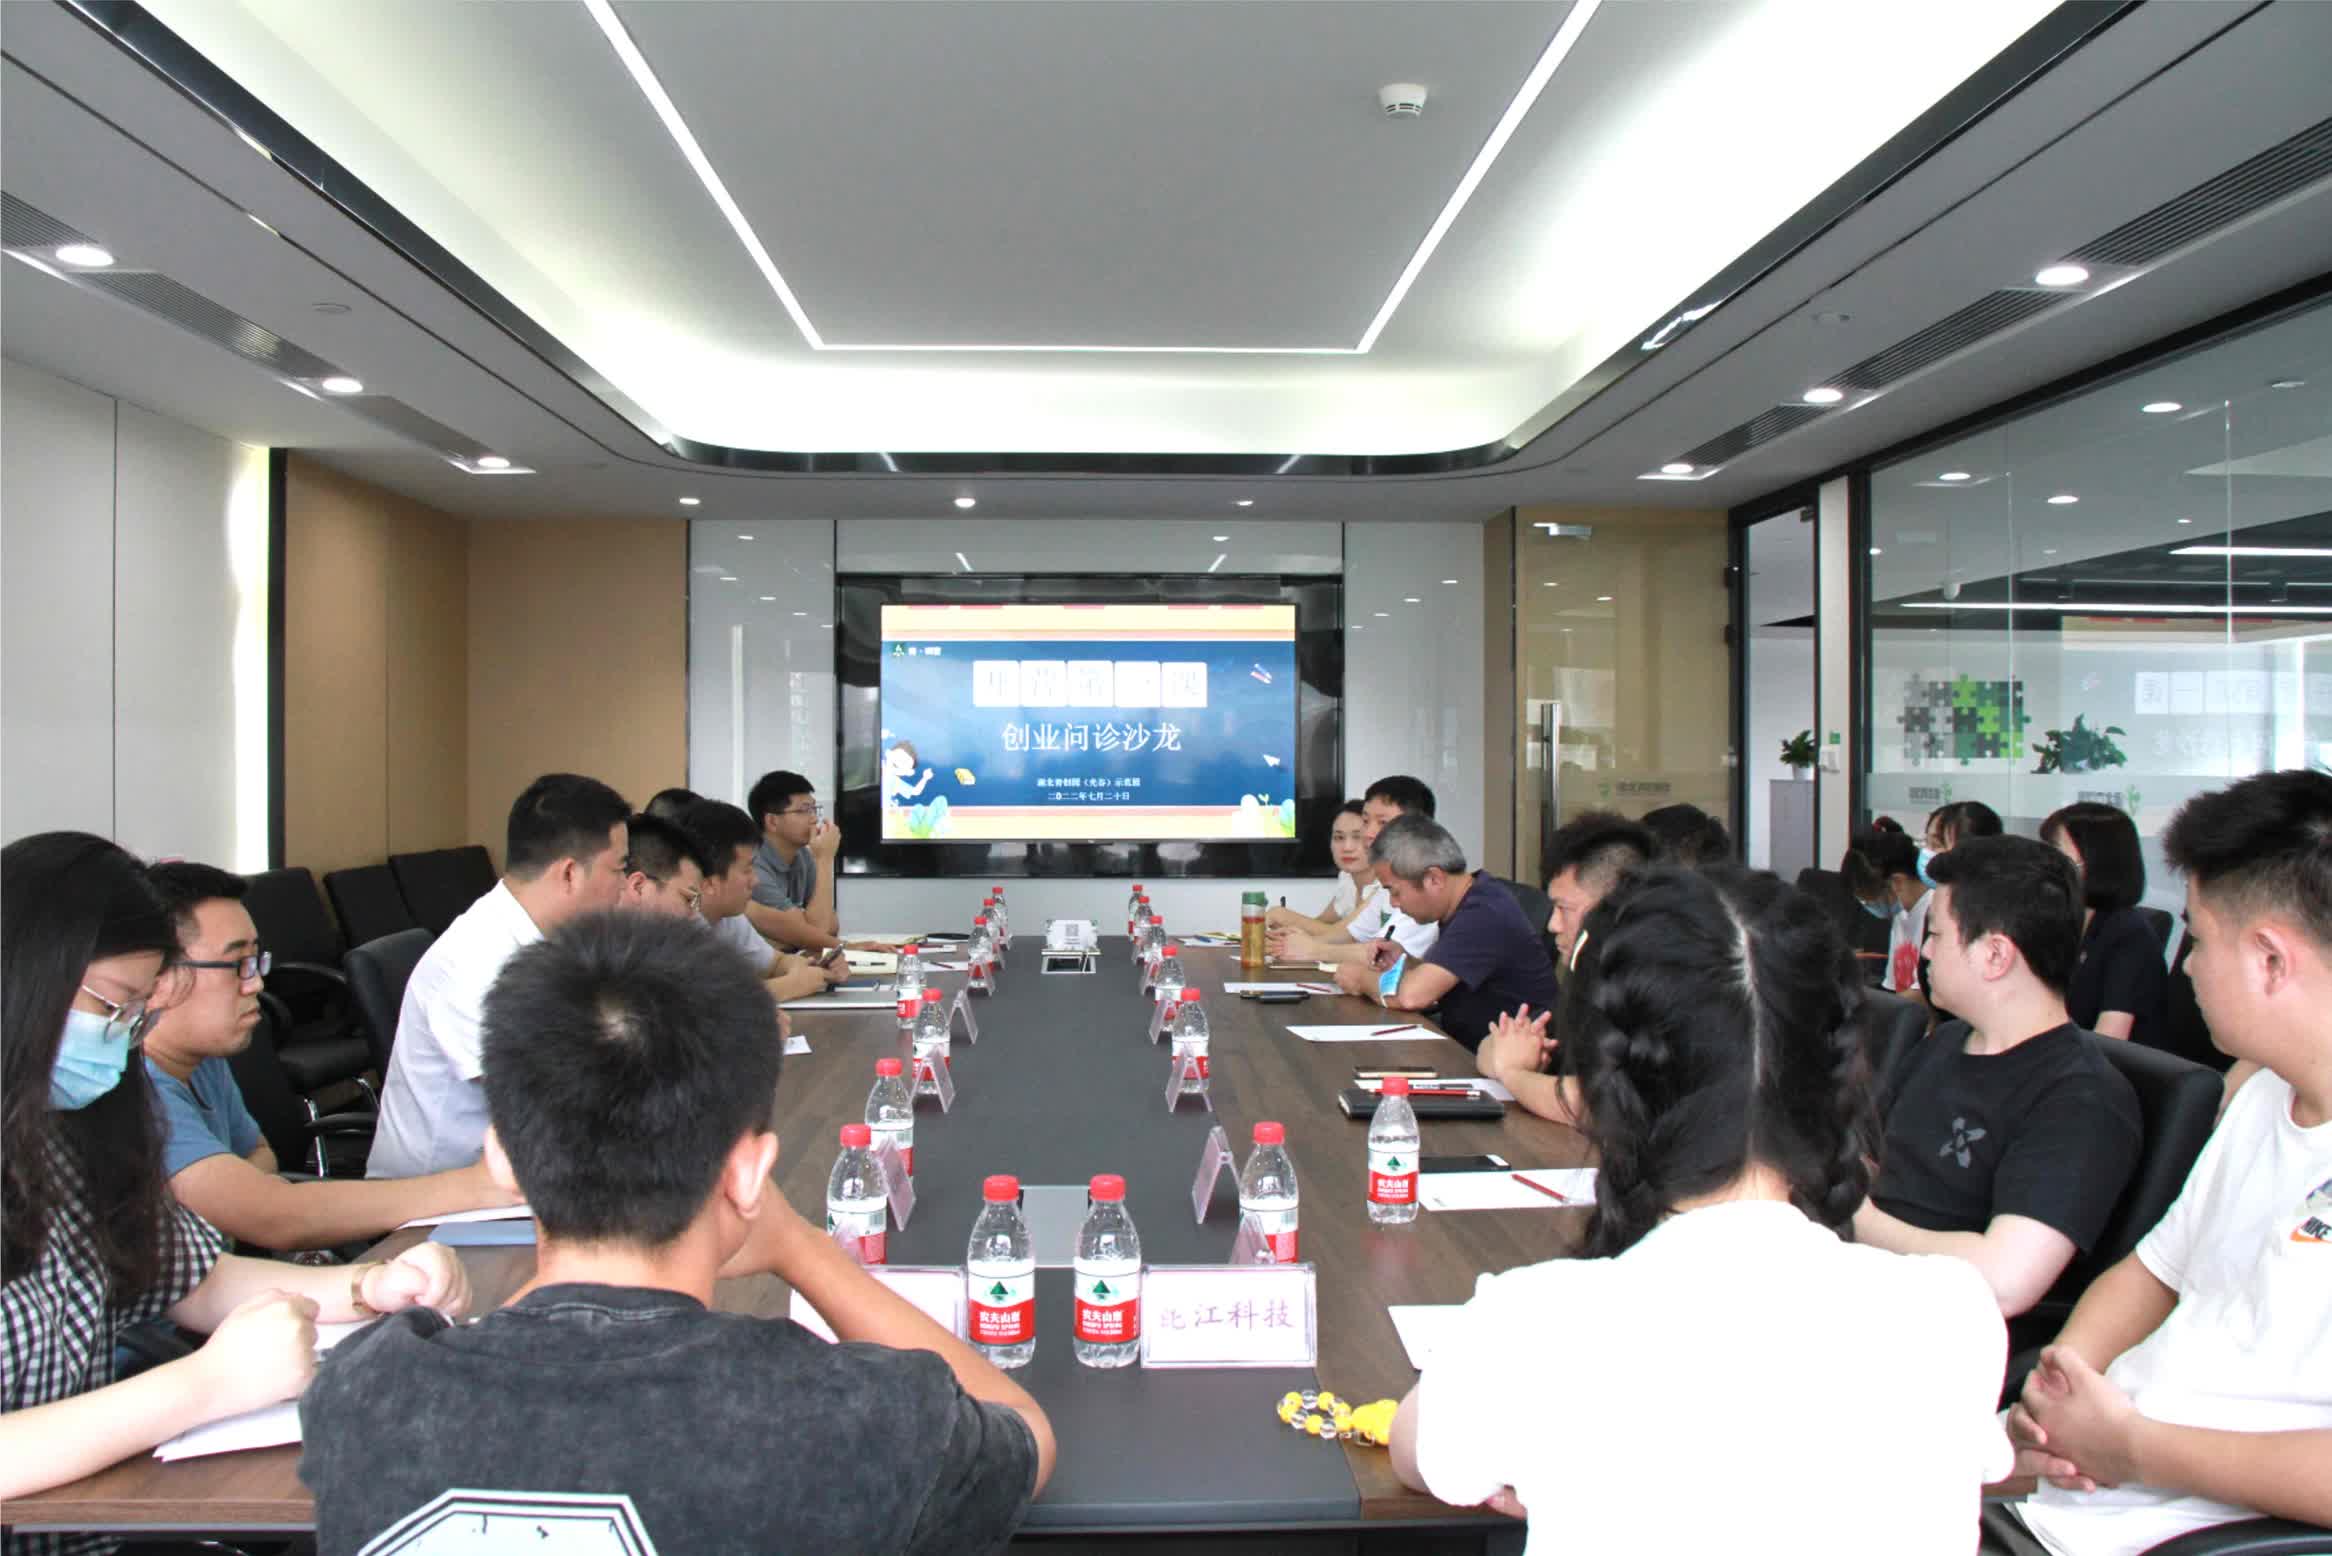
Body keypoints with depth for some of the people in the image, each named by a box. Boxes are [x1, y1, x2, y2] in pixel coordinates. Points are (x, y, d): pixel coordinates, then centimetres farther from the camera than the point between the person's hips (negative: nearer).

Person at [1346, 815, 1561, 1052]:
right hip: (1466, 1050, 8)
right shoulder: (1465, 903, 8)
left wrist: (1363, 978, -11)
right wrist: (1404, 963, -2)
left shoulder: (1484, 914, -22)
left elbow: (1411, 995, -30)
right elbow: (1433, 987, 17)